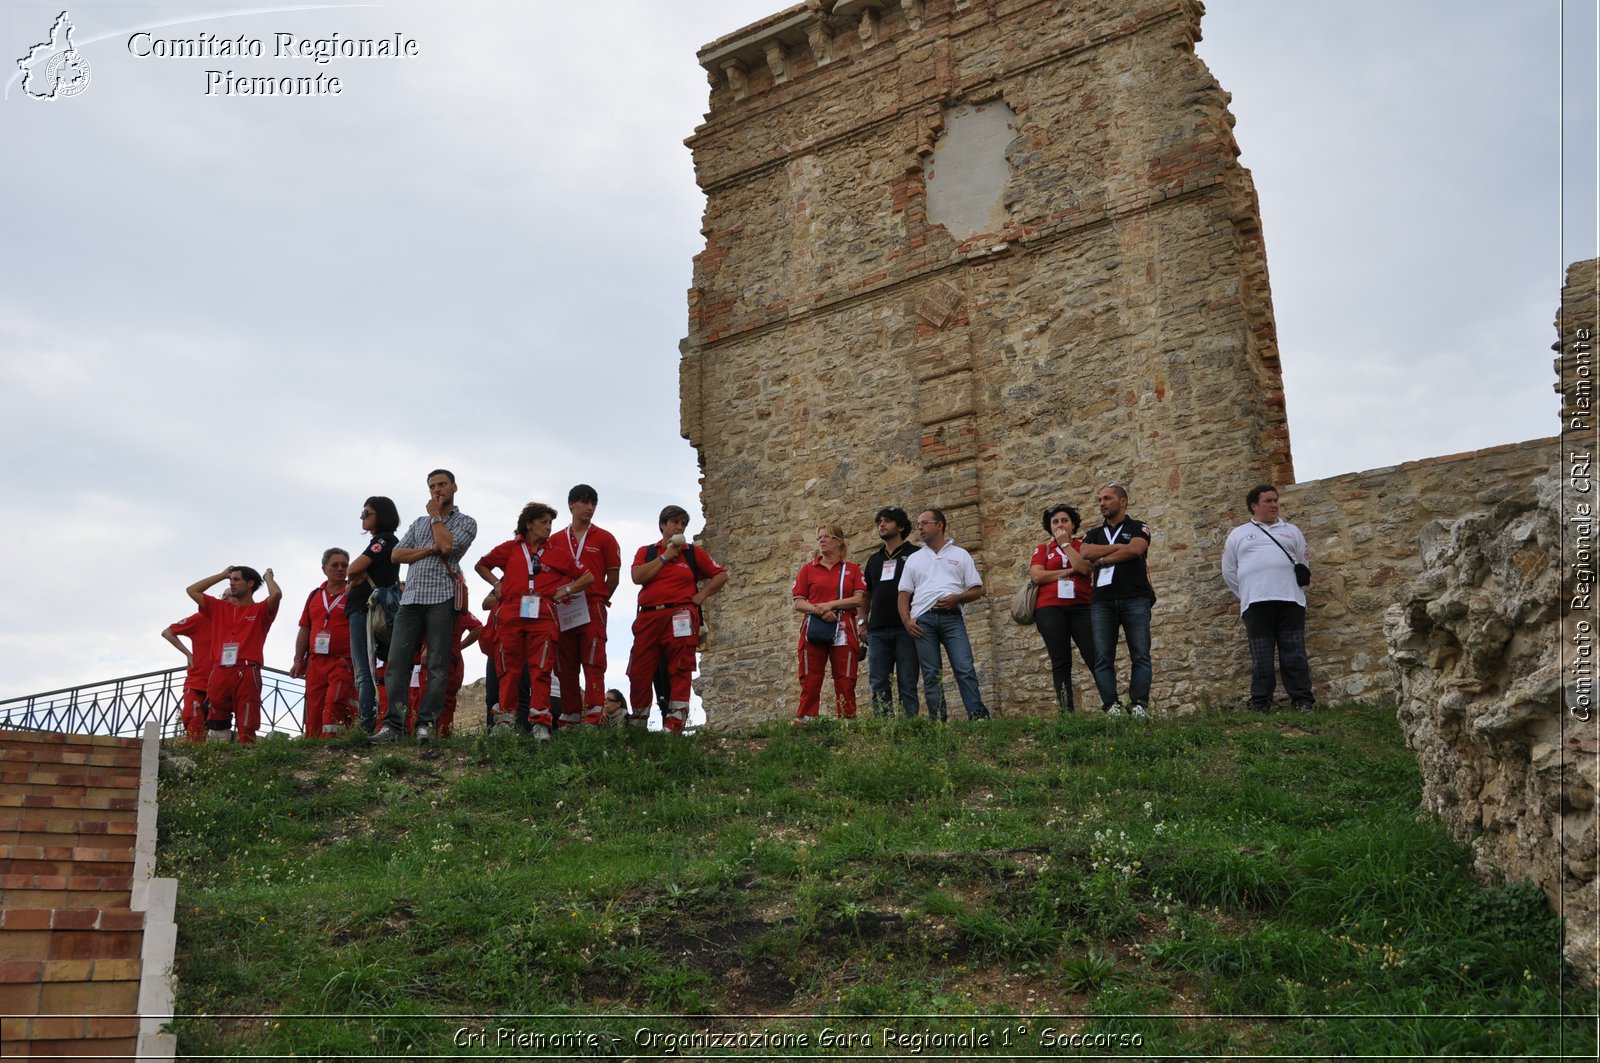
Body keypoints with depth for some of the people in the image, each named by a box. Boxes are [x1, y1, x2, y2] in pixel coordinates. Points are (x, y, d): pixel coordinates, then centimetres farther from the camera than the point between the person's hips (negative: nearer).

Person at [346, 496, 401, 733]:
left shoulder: (384, 539, -5)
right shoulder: (379, 543, 24)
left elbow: (353, 570, -12)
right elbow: (355, 576, 22)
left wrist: (359, 571, 8)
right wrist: (358, 576, 2)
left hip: (368, 609, -10)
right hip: (361, 610, 10)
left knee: (365, 673, -15)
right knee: (363, 673, 5)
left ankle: (366, 728, -20)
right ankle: (367, 727, 2)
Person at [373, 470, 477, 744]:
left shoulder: (466, 522, 10)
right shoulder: (419, 522, 25)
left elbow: (447, 545, -10)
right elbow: (396, 555, 12)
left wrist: (436, 516, 5)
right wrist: (430, 550, -3)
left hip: (442, 599, -4)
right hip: (411, 598, 4)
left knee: (437, 666, -6)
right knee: (396, 662, -6)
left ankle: (427, 724, -4)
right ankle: (393, 724, -6)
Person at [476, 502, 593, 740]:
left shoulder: (558, 553, 14)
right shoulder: (510, 548, 14)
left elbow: (588, 577, 16)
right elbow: (482, 565, 27)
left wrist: (565, 591, 6)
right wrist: (496, 584, 13)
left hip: (543, 616, 0)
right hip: (511, 614, 1)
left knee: (541, 670, -7)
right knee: (509, 670, 3)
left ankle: (540, 723, -8)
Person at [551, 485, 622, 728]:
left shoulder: (604, 538, 6)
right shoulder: (556, 540, 13)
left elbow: (613, 577, 5)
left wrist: (597, 600, 5)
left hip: (592, 610, -3)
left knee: (593, 663, -10)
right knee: (565, 667, 6)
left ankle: (594, 718, -14)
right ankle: (569, 719, 13)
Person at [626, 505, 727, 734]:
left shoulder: (693, 552, 14)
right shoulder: (646, 552, 16)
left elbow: (721, 575, 16)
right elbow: (637, 577, -3)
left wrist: (703, 595, 4)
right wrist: (665, 556, -1)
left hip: (680, 616, -1)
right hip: (648, 617, 2)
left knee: (680, 671, -8)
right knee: (639, 672, 1)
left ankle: (674, 723, -9)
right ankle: (637, 722, 13)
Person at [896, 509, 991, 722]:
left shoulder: (960, 555, 15)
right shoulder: (914, 559, 20)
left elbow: (977, 590, 10)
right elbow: (904, 594, 15)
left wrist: (956, 598, -9)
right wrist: (906, 621, -2)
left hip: (951, 617, -2)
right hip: (923, 620, 2)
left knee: (965, 669, -12)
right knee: (931, 674, -2)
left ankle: (978, 717, -14)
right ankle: (937, 721, -2)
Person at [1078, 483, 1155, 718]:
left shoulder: (1138, 527, 13)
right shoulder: (1094, 534, 23)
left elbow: (1135, 550, -9)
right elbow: (1085, 552, 0)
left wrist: (1102, 560, -2)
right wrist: (1121, 546, -3)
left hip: (1135, 599, -3)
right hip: (1102, 601, 3)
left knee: (1140, 655, -8)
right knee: (1103, 658, -5)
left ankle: (1139, 704, -10)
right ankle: (1111, 706, -5)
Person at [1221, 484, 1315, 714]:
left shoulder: (1291, 531, 19)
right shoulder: (1238, 534, 16)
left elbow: (1304, 563, 20)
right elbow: (1229, 571, 16)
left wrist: (1295, 588, 11)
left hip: (1290, 600, 1)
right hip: (1255, 604, -1)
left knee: (1295, 654, -3)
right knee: (1261, 657, -2)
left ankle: (1303, 700, -1)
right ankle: (1261, 703, 1)